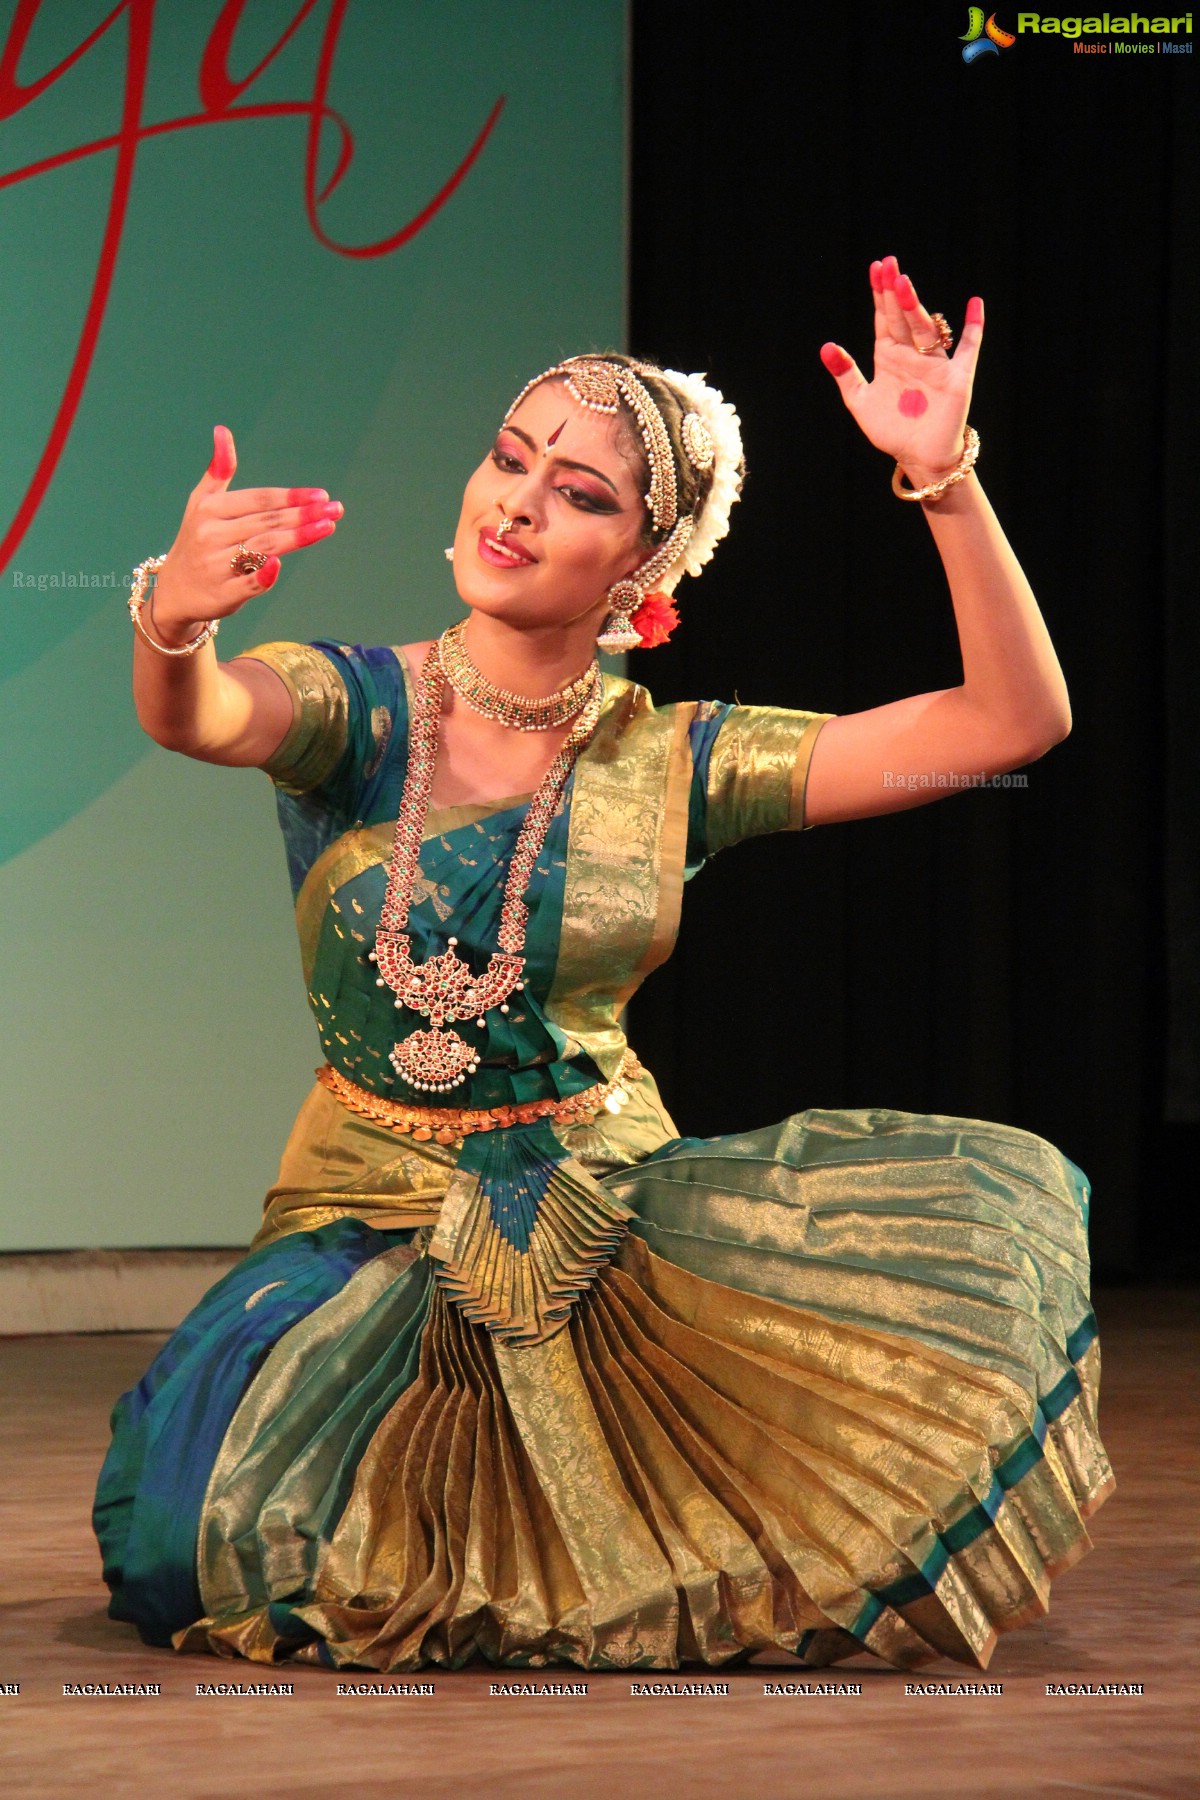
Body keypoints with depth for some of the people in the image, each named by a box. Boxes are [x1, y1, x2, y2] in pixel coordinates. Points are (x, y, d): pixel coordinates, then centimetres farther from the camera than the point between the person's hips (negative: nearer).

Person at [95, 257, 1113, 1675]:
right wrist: (172, 622, -55)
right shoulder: (354, 710, -5)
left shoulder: (674, 764, 1)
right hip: (375, 1227, -1)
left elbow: (1017, 719, -3)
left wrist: (942, 478, -15)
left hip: (610, 1220, 2)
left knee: (994, 1214, -23)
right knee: (210, 1530, -30)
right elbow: (195, 717, -30)